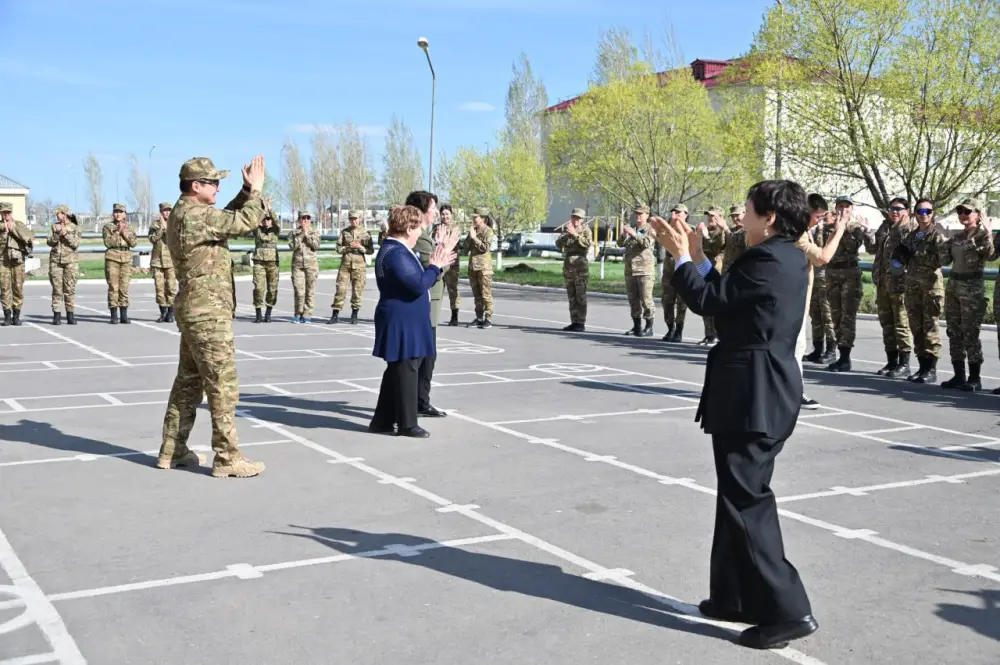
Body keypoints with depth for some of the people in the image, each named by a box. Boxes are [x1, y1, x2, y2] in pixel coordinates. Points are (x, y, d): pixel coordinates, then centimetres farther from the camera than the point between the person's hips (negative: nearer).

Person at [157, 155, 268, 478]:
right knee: (223, 385, -5)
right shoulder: (195, 215, -18)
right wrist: (256, 189, -7)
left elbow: (228, 219, 20)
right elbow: (245, 223, -20)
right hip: (208, 312, -10)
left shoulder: (183, 213, 13)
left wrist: (246, 191, 8)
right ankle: (227, 458, -1)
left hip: (194, 309, 10)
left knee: (188, 380, 15)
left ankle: (172, 450, 22)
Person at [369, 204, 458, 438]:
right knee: (406, 370, -3)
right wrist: (435, 266, -10)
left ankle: (383, 420, 22)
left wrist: (438, 261, 14)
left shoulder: (399, 250, 14)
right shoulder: (395, 253, -21)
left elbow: (418, 279, 21)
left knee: (396, 370, 15)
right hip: (402, 322, -11)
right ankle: (407, 424, 5)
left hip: (406, 321, 11)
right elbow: (419, 285, -24)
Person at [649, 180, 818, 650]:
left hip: (752, 395, -11)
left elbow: (708, 300, -14)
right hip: (762, 391, 11)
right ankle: (734, 595, 28)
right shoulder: (788, 258, 14)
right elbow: (726, 299, 15)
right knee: (739, 497, 17)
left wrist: (681, 257, 0)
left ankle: (786, 610, -2)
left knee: (746, 501, -6)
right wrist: (697, 256, 15)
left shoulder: (768, 259, -17)